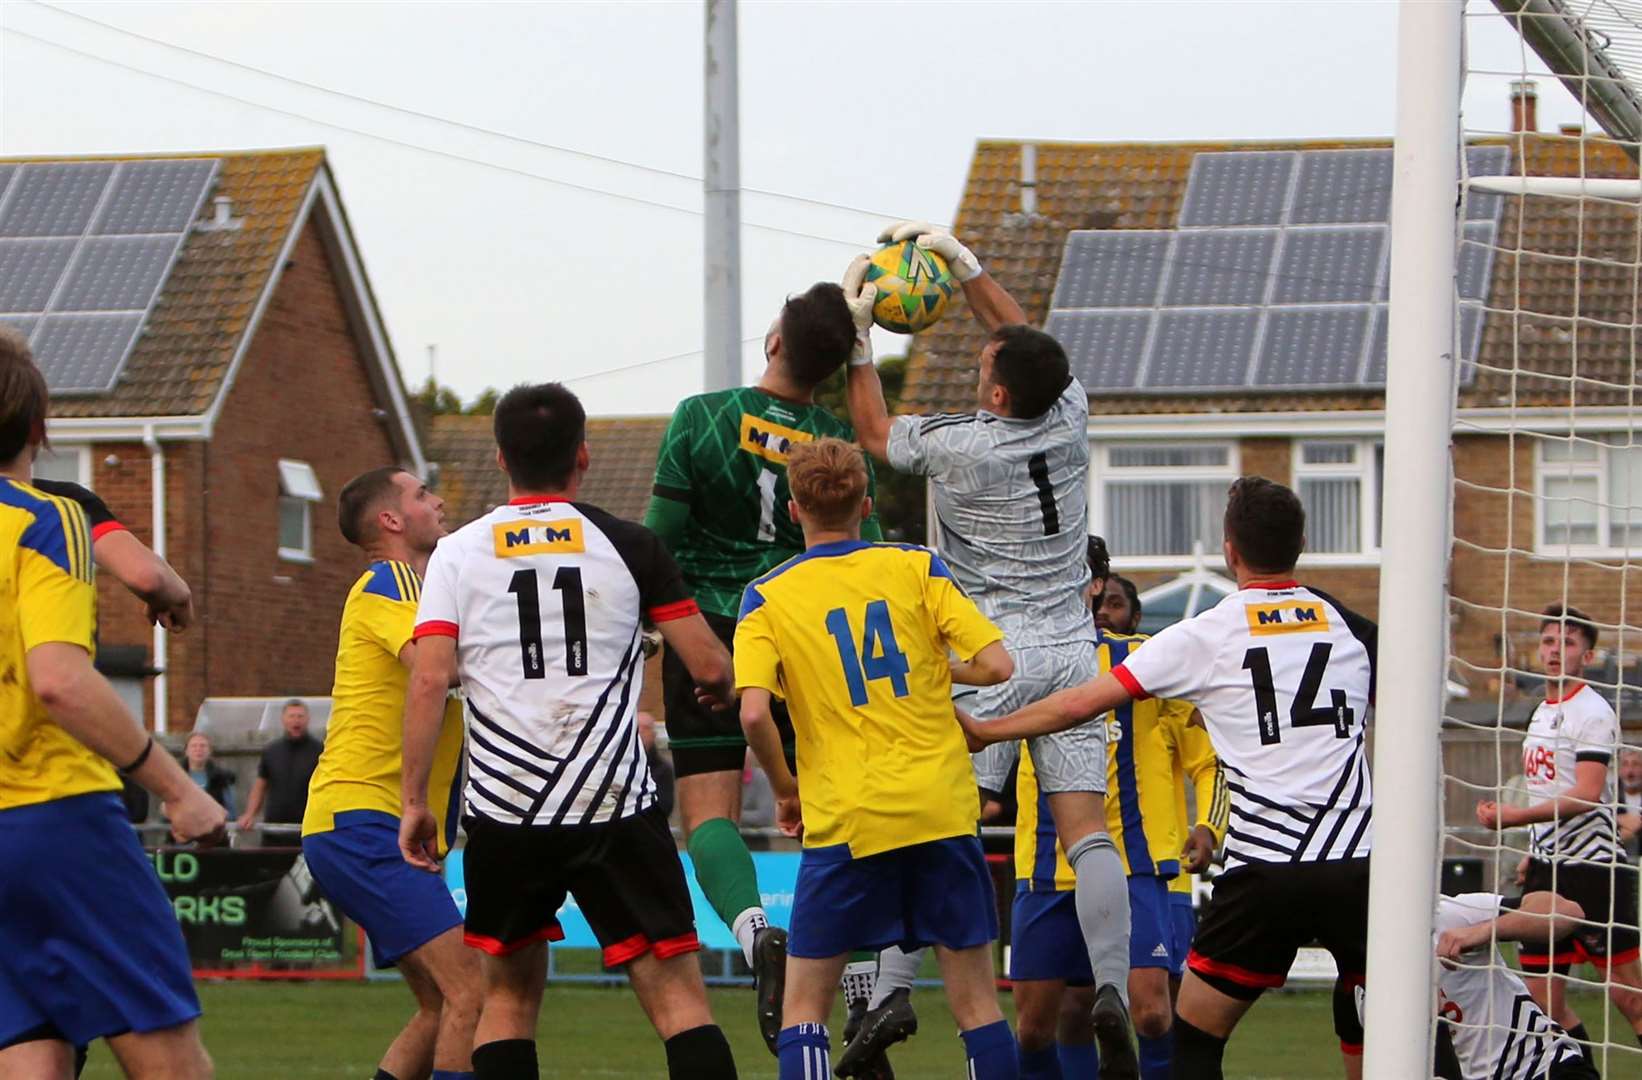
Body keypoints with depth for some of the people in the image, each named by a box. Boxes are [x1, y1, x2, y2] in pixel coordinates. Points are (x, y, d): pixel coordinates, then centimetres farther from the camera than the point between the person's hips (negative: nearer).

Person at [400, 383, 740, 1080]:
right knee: (677, 992, -1)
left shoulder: (457, 553, 5)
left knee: (509, 996, 17)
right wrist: (718, 689, 27)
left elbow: (429, 682, -5)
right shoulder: (628, 545, 4)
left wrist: (415, 801, 1)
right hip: (617, 809, -1)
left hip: (503, 813, 1)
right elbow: (710, 667, 4)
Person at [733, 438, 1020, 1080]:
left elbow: (754, 713, -11)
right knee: (975, 1002, 7)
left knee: (803, 1009, 6)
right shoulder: (917, 567, 5)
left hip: (844, 821, -1)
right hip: (941, 810, 1)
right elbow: (998, 666, -3)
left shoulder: (767, 598, 2)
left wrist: (784, 789, 5)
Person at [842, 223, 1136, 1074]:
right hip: (1072, 649, 4)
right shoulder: (1069, 420, 1)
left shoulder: (956, 445, -10)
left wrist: (858, 332, 19)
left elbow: (875, 433, 13)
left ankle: (891, 991, -8)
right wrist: (963, 263, 27)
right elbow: (1028, 342, 22)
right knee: (1086, 830, -3)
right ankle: (1112, 989, -16)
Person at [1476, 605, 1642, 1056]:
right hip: (1549, 867, 9)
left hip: (1592, 866, -9)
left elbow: (1586, 795, -22)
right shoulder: (1543, 712, 17)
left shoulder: (1593, 712, -11)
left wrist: (1514, 816, -27)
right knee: (1542, 993, 5)